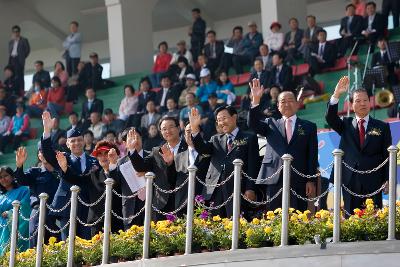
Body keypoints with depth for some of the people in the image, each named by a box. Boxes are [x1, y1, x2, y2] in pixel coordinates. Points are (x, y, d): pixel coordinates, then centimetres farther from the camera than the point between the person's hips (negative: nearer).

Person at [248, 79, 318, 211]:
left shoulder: (309, 127, 13)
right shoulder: (271, 124, 17)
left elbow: (312, 156, 7)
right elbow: (253, 124, -1)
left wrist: (311, 181, -2)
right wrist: (256, 100, -13)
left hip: (298, 181, -1)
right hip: (274, 180, 1)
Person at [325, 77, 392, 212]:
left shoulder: (382, 127, 8)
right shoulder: (346, 124, 12)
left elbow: (387, 155, 5)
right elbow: (330, 118, -7)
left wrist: (388, 180, -2)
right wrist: (336, 95, -20)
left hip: (373, 182, -1)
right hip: (350, 182, 1)